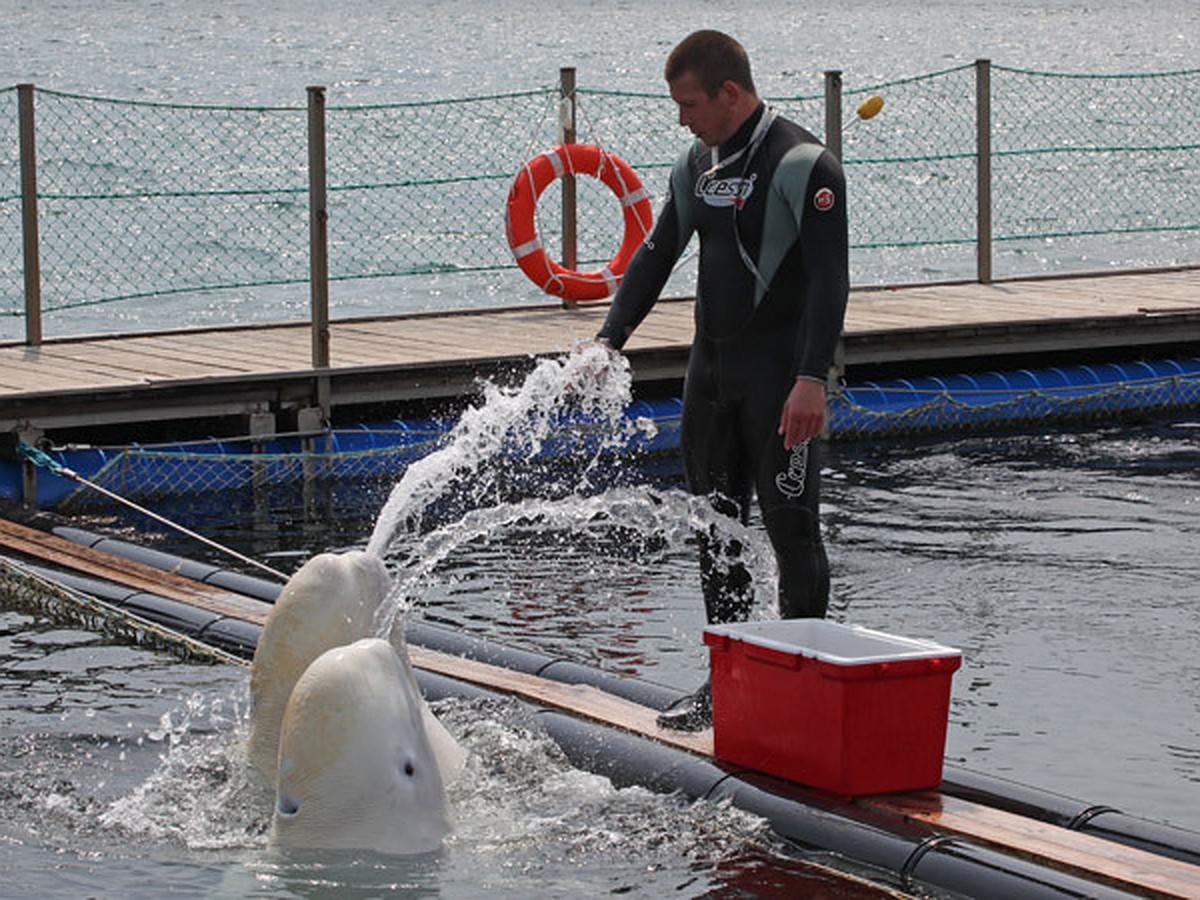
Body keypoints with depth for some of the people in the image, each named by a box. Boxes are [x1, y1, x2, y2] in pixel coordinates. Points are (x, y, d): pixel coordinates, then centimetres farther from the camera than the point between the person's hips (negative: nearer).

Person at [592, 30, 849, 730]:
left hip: (781, 378, -8)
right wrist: (610, 339, 9)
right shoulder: (699, 163, 11)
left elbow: (829, 279, -18)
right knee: (716, 527, 10)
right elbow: (658, 253, 18)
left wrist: (812, 378, -27)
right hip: (712, 369, 8)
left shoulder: (803, 166, -13)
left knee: (792, 530, -3)